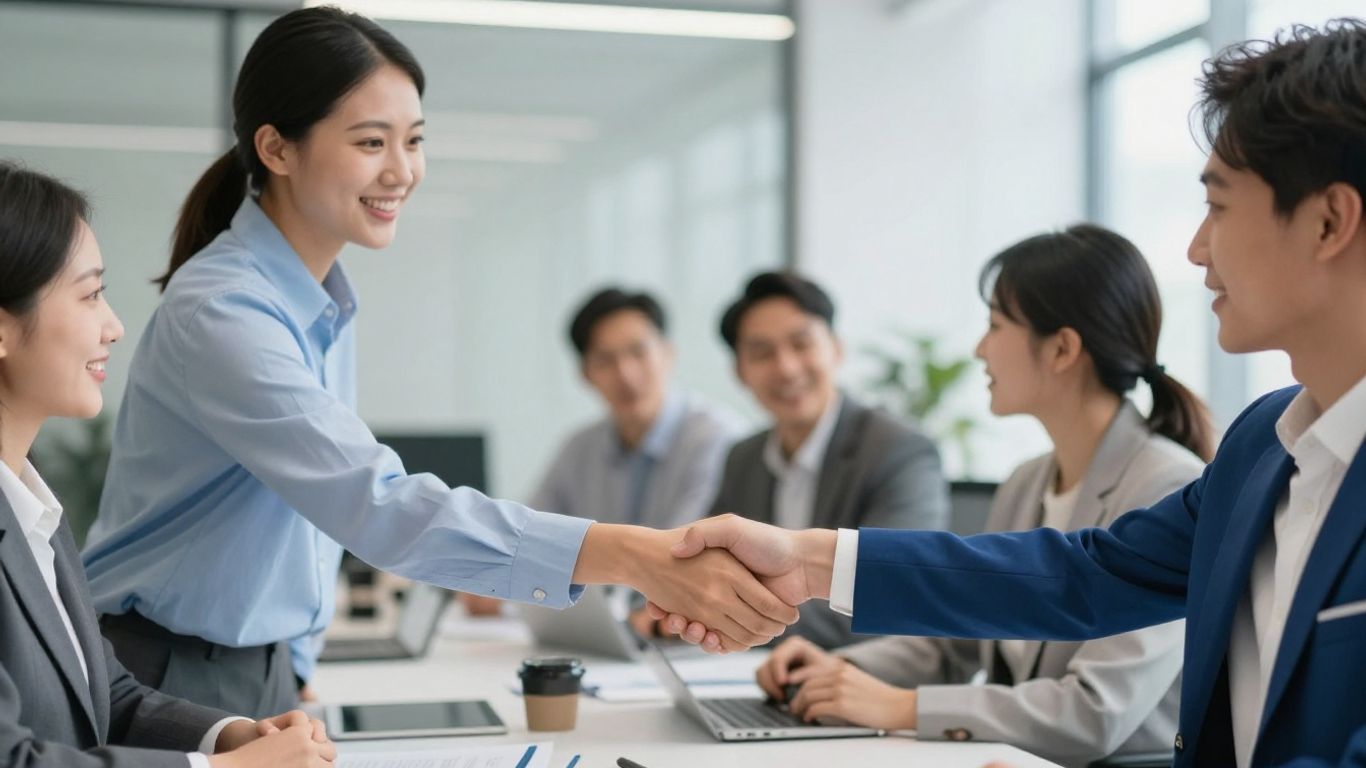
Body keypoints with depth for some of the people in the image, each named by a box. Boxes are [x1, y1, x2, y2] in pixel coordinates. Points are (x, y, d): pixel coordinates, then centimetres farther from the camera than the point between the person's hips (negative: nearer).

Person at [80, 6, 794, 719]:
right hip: (163, 688, -7)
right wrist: (633, 555, -42)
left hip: (266, 674, 7)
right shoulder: (219, 312, -24)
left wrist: (292, 668, 8)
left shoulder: (327, 302, 3)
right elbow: (375, 504, -34)